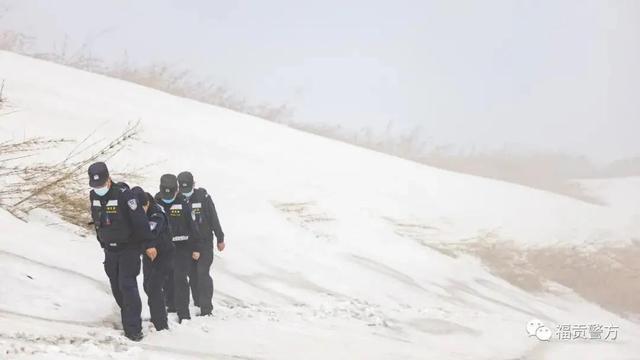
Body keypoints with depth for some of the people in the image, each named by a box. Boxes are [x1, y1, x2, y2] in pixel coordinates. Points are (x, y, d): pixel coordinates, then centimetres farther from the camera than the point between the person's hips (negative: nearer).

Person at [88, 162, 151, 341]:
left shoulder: (123, 194, -24)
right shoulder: (94, 195, -2)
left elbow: (140, 220, -22)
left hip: (129, 249, -7)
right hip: (109, 250, 7)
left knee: (127, 285, -12)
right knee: (116, 286, 13)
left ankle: (133, 328, -9)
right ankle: (128, 317, 31)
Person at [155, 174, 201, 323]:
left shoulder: (183, 203, -7)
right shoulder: (156, 203, 0)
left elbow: (193, 225, -3)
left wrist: (196, 248, -3)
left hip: (182, 248, -3)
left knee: (180, 279, -10)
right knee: (167, 281, 9)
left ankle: (183, 314, -7)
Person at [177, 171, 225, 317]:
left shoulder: (203, 197, -10)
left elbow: (214, 218, -4)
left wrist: (220, 239, -1)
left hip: (205, 242, -4)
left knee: (203, 273, -11)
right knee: (193, 275, 7)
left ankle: (206, 308, -10)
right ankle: (198, 305, 16)